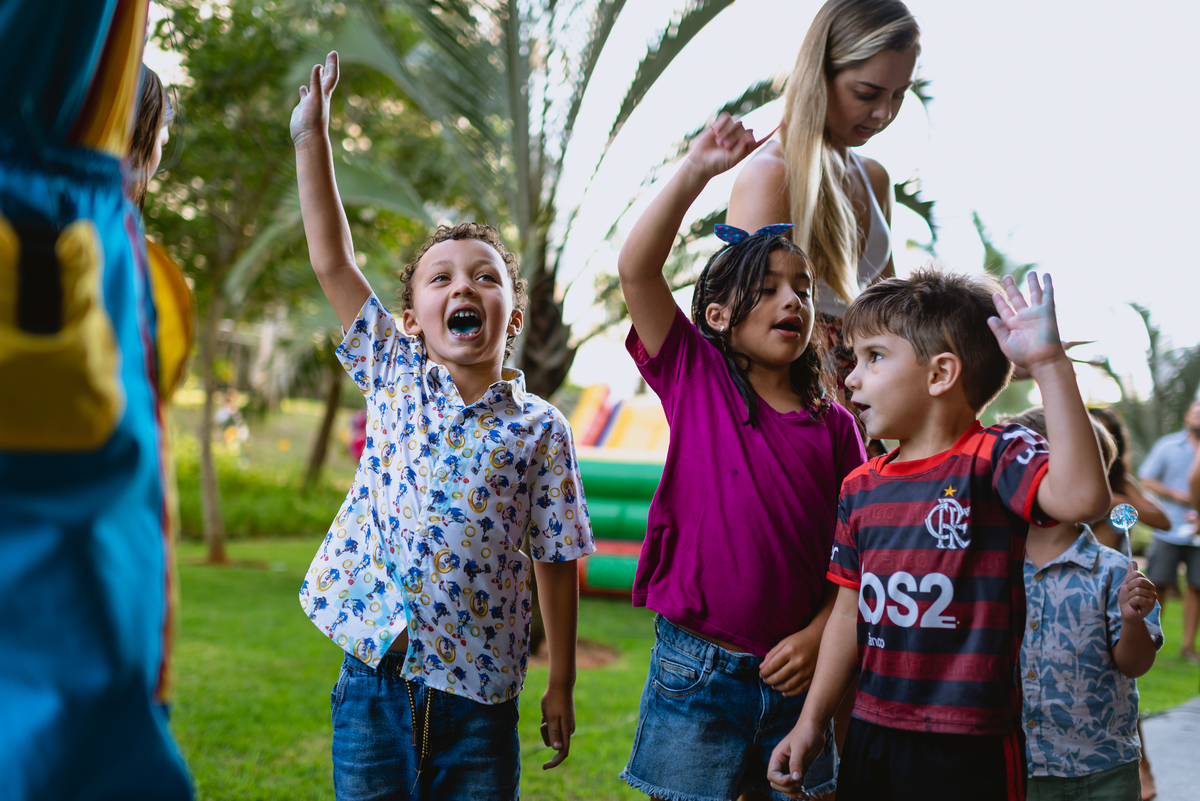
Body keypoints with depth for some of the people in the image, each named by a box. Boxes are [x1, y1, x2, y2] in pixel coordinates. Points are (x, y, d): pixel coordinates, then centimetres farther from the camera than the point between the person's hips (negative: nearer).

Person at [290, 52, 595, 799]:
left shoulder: (539, 428, -1)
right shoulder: (395, 381, 4)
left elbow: (557, 562, 2)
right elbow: (333, 262, 0)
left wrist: (562, 685, 3)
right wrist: (312, 134, -3)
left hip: (479, 693, -1)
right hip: (375, 675, 2)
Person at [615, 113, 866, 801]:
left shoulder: (835, 426, 5)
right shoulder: (697, 380, -1)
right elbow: (636, 267, -11)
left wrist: (819, 635, -8)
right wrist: (698, 170, -13)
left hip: (794, 674, 3)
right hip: (695, 669, -2)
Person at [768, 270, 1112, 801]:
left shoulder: (995, 458, -10)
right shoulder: (861, 488, 9)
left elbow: (1081, 498, -31)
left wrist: (1049, 364, -32)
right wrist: (811, 723, 13)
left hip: (968, 746, -6)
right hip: (870, 732, 6)